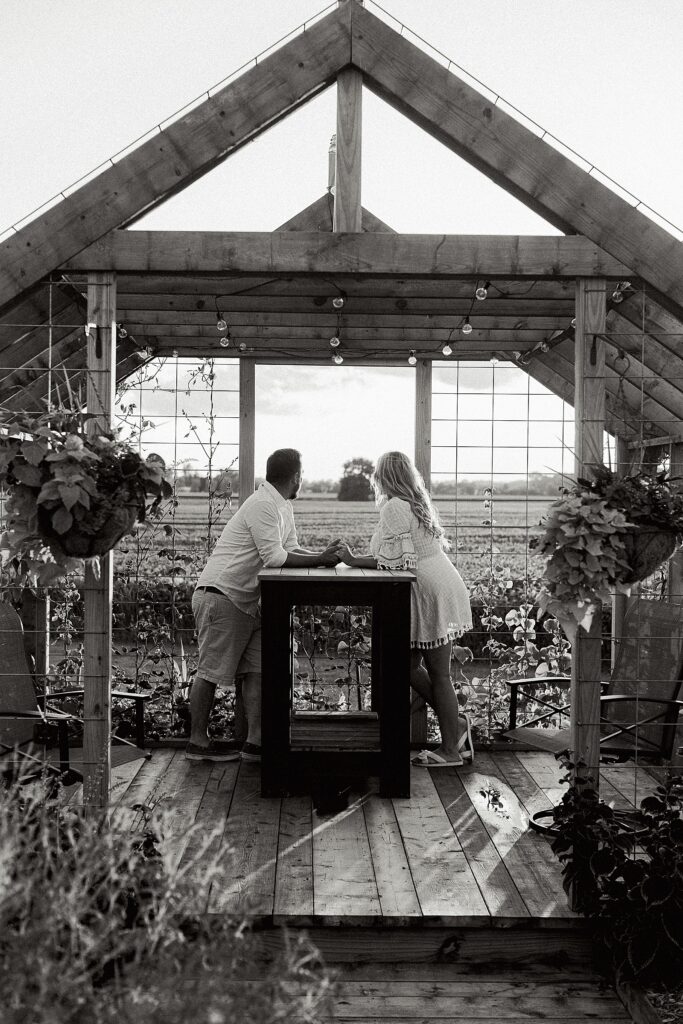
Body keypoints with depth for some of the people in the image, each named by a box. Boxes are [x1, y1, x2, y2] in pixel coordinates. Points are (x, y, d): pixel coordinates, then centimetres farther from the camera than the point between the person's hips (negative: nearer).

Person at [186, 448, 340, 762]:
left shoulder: (283, 506, 15)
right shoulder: (263, 505, -17)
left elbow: (290, 550, 10)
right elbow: (275, 557, -23)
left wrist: (322, 556, -6)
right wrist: (319, 560, -17)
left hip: (247, 603, 10)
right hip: (221, 595, -10)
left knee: (256, 669, 4)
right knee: (211, 671, -2)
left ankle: (255, 742, 4)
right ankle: (198, 742, 6)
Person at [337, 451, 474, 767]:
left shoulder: (394, 507, -13)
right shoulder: (418, 503, 16)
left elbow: (395, 560, -19)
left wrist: (354, 560, -9)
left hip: (431, 595, -9)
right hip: (442, 589, 9)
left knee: (437, 672, -1)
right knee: (410, 664, 13)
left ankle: (450, 750, 7)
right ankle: (455, 727, 20)